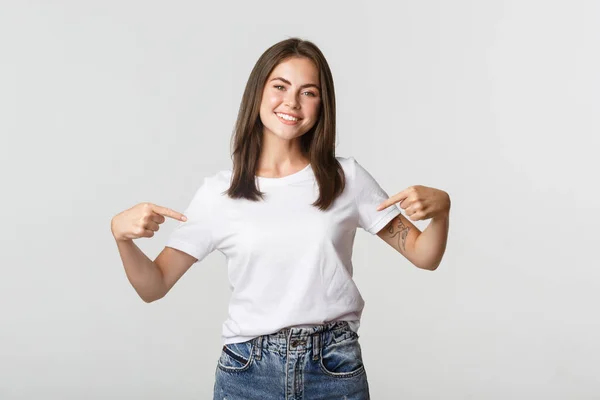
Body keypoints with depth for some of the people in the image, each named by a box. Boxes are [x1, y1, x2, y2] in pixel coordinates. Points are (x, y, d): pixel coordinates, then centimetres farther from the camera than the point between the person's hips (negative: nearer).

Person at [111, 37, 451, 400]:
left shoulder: (347, 178, -1)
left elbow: (424, 256, 3)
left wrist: (441, 209, -17)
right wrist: (122, 235, -17)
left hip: (335, 369, 0)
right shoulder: (218, 192, -1)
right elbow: (155, 286, 1)